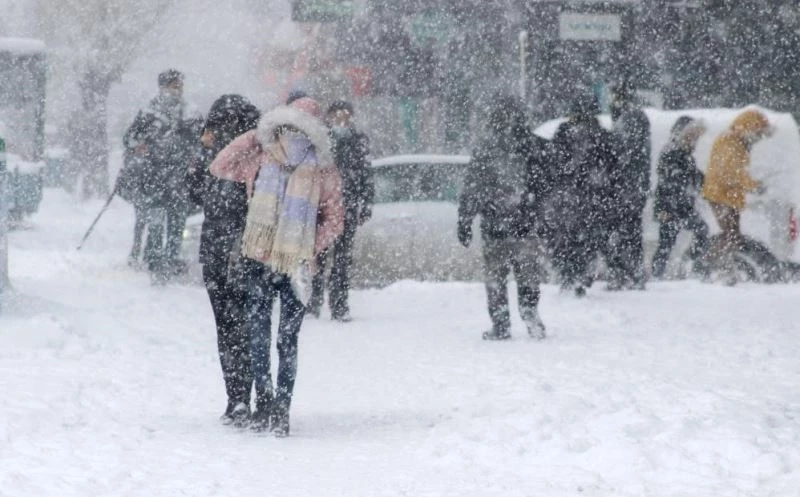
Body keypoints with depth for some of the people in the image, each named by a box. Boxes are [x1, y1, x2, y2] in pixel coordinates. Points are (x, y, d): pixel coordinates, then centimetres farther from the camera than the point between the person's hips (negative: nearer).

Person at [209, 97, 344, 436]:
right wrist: (254, 137, 0)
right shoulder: (261, 160, 4)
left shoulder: (323, 172, 0)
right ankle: (264, 399, 9)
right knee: (257, 334, -1)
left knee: (288, 339, 2)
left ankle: (281, 407, 8)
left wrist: (310, 250, -9)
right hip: (259, 260, 2)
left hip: (296, 266, -2)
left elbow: (334, 220, 4)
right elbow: (219, 167, 5)